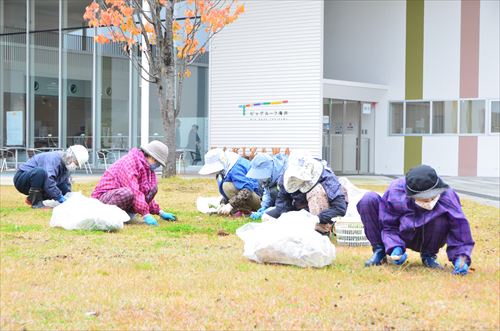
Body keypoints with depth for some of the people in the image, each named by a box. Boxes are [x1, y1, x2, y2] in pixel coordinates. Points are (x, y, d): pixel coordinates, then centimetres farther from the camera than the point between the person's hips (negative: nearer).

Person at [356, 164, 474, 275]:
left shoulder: (447, 197, -32)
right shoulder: (395, 193, -30)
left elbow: (459, 229, -24)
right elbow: (389, 226, -15)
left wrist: (461, 258, -38)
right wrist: (395, 248, -31)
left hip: (425, 240, 0)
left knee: (441, 219, -36)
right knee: (369, 200, -24)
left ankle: (428, 256, -3)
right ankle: (379, 251, -4)